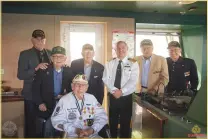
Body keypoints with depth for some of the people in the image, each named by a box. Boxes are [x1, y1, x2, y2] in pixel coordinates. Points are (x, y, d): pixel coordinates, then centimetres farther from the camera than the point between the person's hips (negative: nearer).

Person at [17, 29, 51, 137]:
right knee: (31, 123, 6)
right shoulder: (25, 54, -3)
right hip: (32, 95, -3)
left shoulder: (50, 53, 8)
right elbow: (20, 75, -10)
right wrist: (36, 68, -22)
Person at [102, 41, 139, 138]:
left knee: (125, 123, 9)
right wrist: (114, 90, -18)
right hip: (113, 97, 2)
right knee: (113, 122, 13)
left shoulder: (133, 63, -1)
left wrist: (121, 91, -19)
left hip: (126, 98, -2)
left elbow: (133, 81, -11)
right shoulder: (109, 64, 5)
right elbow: (106, 79, -5)